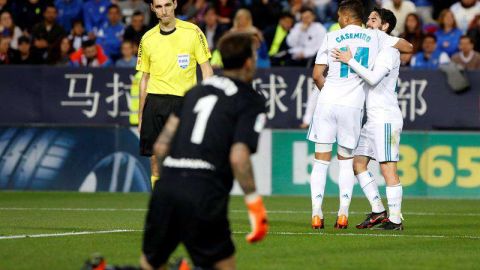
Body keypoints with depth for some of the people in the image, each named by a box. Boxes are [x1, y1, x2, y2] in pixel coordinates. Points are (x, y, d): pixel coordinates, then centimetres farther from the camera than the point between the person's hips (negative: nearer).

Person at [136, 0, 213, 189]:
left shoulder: (192, 32, -1)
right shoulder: (148, 39, 8)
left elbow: (206, 70, 2)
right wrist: (141, 116, 14)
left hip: (183, 102, -3)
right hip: (155, 102, 3)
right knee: (155, 159, 1)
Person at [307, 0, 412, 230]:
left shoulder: (331, 37, 5)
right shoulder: (374, 36, 6)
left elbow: (317, 75, 4)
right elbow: (408, 47, 12)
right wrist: (389, 47, 32)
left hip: (327, 103, -1)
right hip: (353, 106, 1)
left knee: (321, 160, 6)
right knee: (346, 160, 13)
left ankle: (316, 213, -2)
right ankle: (343, 213, 3)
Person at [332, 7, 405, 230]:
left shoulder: (389, 51, -10)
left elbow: (373, 78, -22)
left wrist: (350, 61, -19)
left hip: (386, 118, -10)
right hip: (373, 119, 10)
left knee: (387, 168, -9)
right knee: (358, 162, 7)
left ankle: (395, 219, -7)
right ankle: (378, 211, 10)